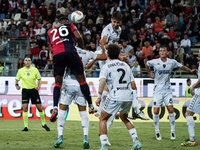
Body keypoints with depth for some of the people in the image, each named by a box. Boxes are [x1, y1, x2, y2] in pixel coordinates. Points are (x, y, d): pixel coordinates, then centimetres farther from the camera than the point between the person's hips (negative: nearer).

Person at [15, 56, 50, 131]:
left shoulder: (35, 70, 0)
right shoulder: (20, 70, 2)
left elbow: (39, 79, 5)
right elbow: (17, 79, 11)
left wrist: (38, 86, -14)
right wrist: (17, 85, -10)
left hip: (34, 90, 0)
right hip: (25, 90, 0)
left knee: (39, 108, 1)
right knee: (25, 108, -12)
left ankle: (44, 124, 19)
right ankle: (26, 126, -7)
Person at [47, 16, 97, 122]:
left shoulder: (51, 31, 29)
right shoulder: (70, 25, 19)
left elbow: (51, 46, 27)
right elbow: (78, 37, 4)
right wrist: (83, 48, 19)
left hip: (57, 55, 2)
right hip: (70, 52, -2)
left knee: (58, 83, 11)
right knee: (81, 79, 8)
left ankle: (55, 108, -10)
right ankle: (91, 106, 7)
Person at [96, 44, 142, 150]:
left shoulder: (106, 66, 5)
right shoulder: (125, 65, 19)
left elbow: (102, 81, -14)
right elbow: (133, 84, 16)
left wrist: (99, 97, -12)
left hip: (115, 96, -5)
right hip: (129, 95, 5)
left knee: (103, 119, 10)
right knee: (124, 117, 29)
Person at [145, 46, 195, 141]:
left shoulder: (172, 62, -3)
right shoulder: (154, 62, -5)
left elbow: (181, 66, 13)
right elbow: (146, 64, 16)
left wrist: (190, 70, 0)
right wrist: (150, 75, 13)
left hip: (167, 90, 0)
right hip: (157, 90, 0)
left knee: (171, 110, -7)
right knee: (156, 111, -4)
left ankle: (172, 131, 4)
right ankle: (157, 132, 10)